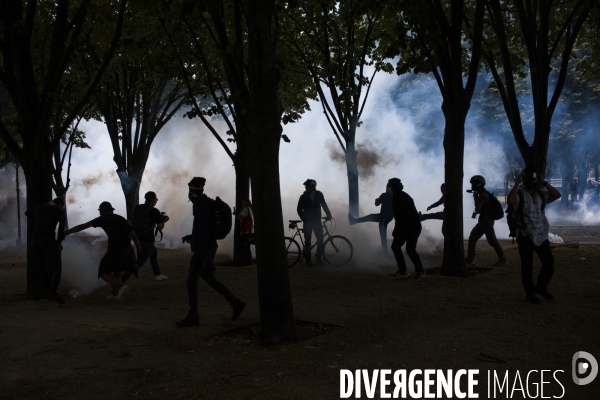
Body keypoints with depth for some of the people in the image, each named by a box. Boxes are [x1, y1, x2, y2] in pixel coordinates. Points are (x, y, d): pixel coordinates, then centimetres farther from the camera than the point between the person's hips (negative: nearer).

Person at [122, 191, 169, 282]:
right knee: (140, 262, 2)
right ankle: (122, 279, -5)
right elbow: (160, 228, -11)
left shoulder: (137, 208, -1)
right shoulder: (155, 211, -16)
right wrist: (163, 220, 11)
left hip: (137, 237, 7)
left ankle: (158, 274, 37)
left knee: (154, 252, 28)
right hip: (148, 240, -7)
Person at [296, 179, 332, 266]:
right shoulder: (303, 197, -3)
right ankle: (308, 260, 4)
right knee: (308, 241, -1)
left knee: (320, 239, -3)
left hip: (317, 220, 2)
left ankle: (318, 259, 8)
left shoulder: (319, 194, -1)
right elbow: (299, 209, 3)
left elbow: (324, 205, 7)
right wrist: (304, 219, -4)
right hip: (308, 222, -1)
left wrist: (328, 214, -1)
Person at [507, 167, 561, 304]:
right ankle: (530, 293, 15)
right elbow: (510, 199, -31)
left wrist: (544, 183, -7)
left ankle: (541, 287, 26)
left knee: (549, 262, 4)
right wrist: (517, 182, -23)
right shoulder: (519, 194, -8)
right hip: (525, 235, -5)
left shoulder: (541, 194, 9)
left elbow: (557, 195, -5)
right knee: (527, 266, 2)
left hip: (541, 235, 5)